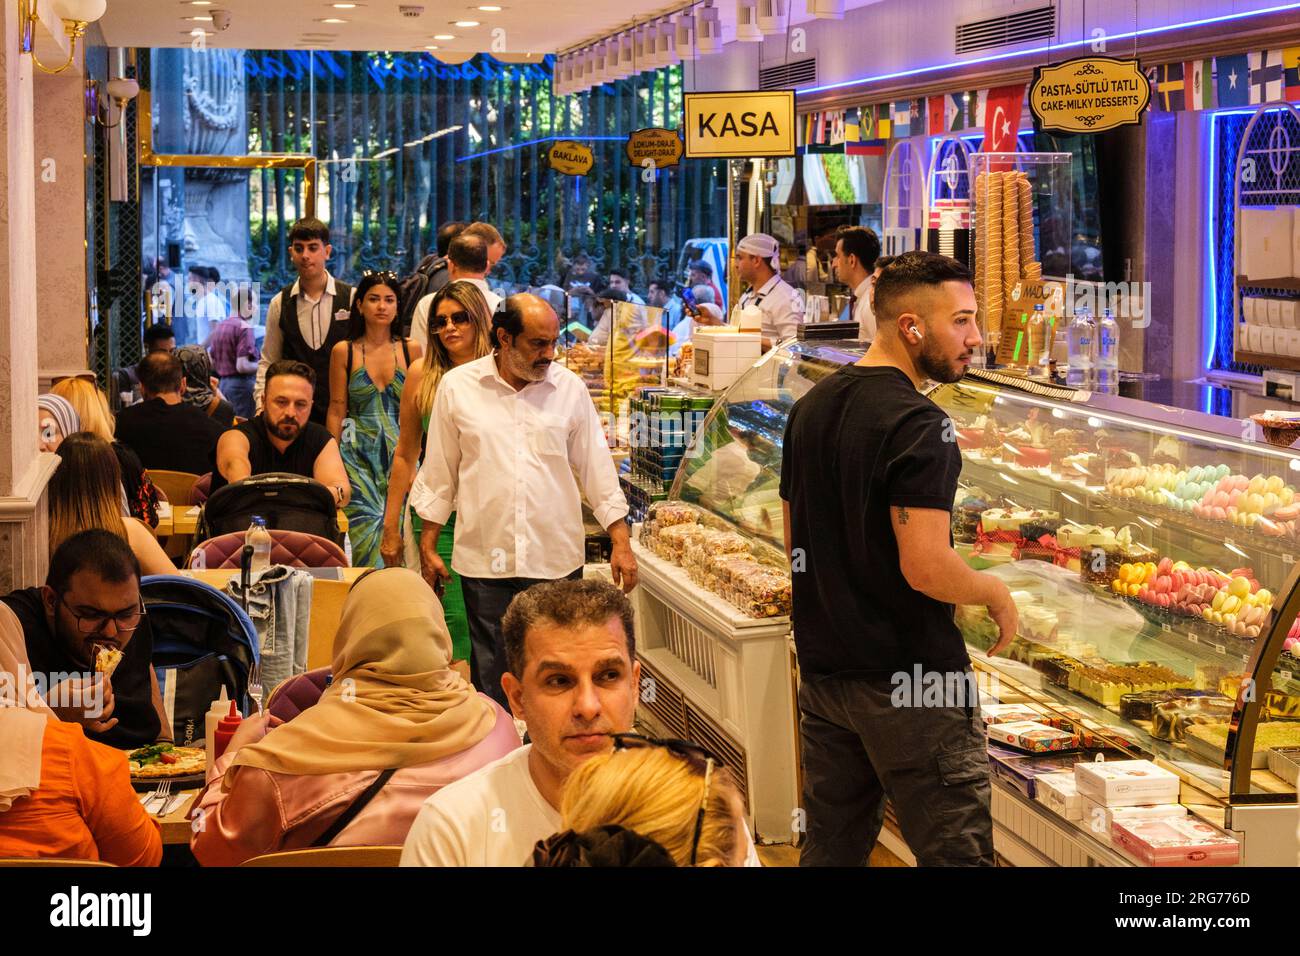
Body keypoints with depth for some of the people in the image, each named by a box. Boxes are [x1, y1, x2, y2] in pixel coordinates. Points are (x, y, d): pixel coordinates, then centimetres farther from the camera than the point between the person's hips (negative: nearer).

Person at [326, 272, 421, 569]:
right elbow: (336, 410, 6)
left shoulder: (410, 349, 6)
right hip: (357, 452, -1)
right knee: (367, 522, -14)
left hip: (399, 452, 1)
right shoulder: (344, 351, 4)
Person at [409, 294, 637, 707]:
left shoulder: (569, 388, 3)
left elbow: (596, 468, 8)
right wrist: (428, 547, 9)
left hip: (556, 560, 1)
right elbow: (439, 473, 8)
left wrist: (620, 542, 3)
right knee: (491, 675, 5)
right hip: (484, 562, 0)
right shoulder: (457, 387, 1)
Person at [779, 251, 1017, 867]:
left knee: (831, 845, 16)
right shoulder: (917, 426, -18)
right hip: (910, 678, -8)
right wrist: (995, 592, -6)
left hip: (822, 670, 8)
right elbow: (926, 568, -23)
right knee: (956, 854, -1)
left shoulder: (810, 408, 9)